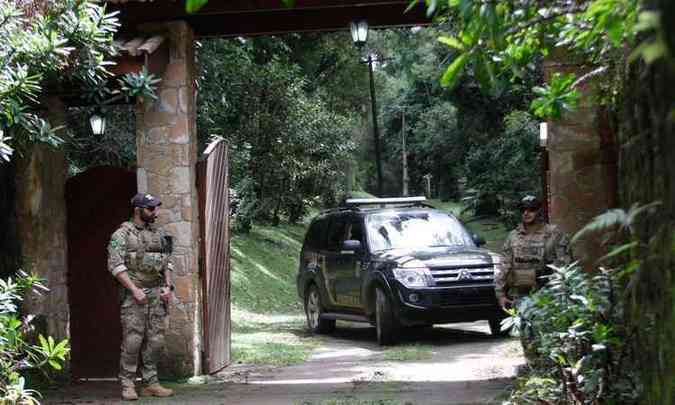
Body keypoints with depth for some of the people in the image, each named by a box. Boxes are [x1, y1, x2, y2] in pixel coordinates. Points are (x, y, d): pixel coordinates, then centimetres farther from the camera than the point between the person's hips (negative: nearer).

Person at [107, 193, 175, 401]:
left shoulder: (159, 233, 15)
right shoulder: (122, 234, -4)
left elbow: (167, 262, 19)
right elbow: (115, 265, -11)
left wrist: (168, 286, 5)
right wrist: (134, 289, -17)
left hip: (156, 293, 6)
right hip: (133, 294, -6)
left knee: (155, 340, 4)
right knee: (132, 339, -8)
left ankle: (151, 383, 11)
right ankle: (127, 385, -2)